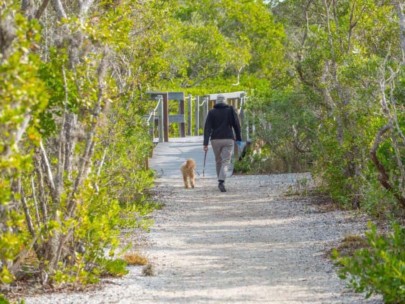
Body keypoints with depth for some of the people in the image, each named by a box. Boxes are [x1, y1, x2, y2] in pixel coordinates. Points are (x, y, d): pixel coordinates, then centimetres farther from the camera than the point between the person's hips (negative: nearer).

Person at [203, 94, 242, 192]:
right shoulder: (230, 110, 2)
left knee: (218, 161, 18)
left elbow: (207, 128, -4)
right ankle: (221, 181, -25)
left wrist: (205, 143, -7)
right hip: (228, 140, -1)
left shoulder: (212, 112, 2)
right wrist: (238, 139, 11)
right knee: (226, 162, -5)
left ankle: (220, 181, 25)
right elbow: (236, 125, 1)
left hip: (215, 140, 1)